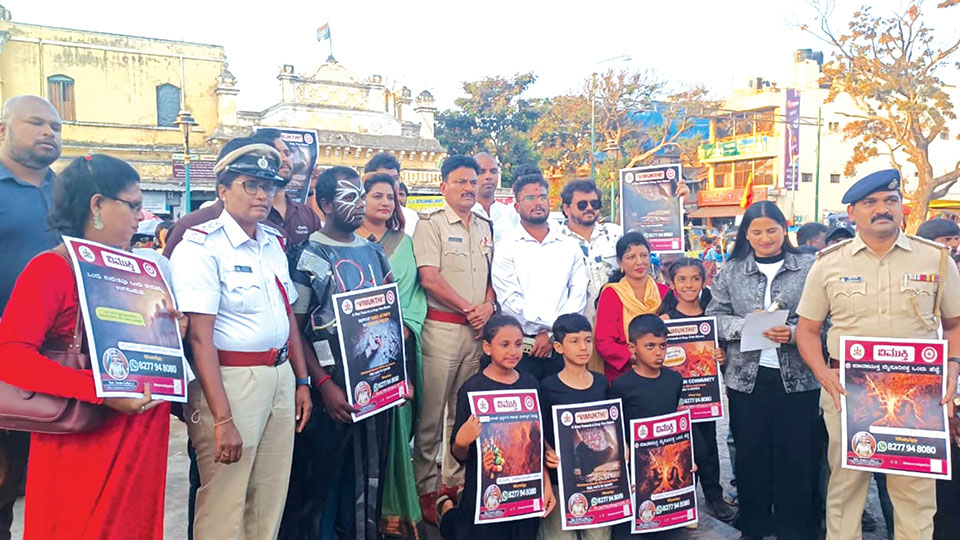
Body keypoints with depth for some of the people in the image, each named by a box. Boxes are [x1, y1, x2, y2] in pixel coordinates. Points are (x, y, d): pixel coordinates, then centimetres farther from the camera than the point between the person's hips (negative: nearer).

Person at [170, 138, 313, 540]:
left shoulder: (274, 243, 11)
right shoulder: (201, 247, -12)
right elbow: (200, 338, -18)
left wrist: (301, 381, 14)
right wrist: (222, 419, -21)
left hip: (281, 378, 7)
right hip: (231, 381, -7)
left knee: (270, 504, 17)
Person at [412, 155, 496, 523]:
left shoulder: (485, 227, 15)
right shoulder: (431, 224, -3)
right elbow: (429, 278, -11)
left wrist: (488, 305, -1)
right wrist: (468, 307, -9)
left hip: (479, 328, 6)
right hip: (442, 327, -5)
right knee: (432, 412, -2)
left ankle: (454, 480, 24)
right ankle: (426, 487, 11)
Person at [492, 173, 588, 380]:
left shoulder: (569, 247, 13)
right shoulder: (507, 248, 2)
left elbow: (578, 295, 5)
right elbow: (510, 300, -7)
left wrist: (553, 333, -7)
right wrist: (553, 326, -10)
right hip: (521, 347, -3)